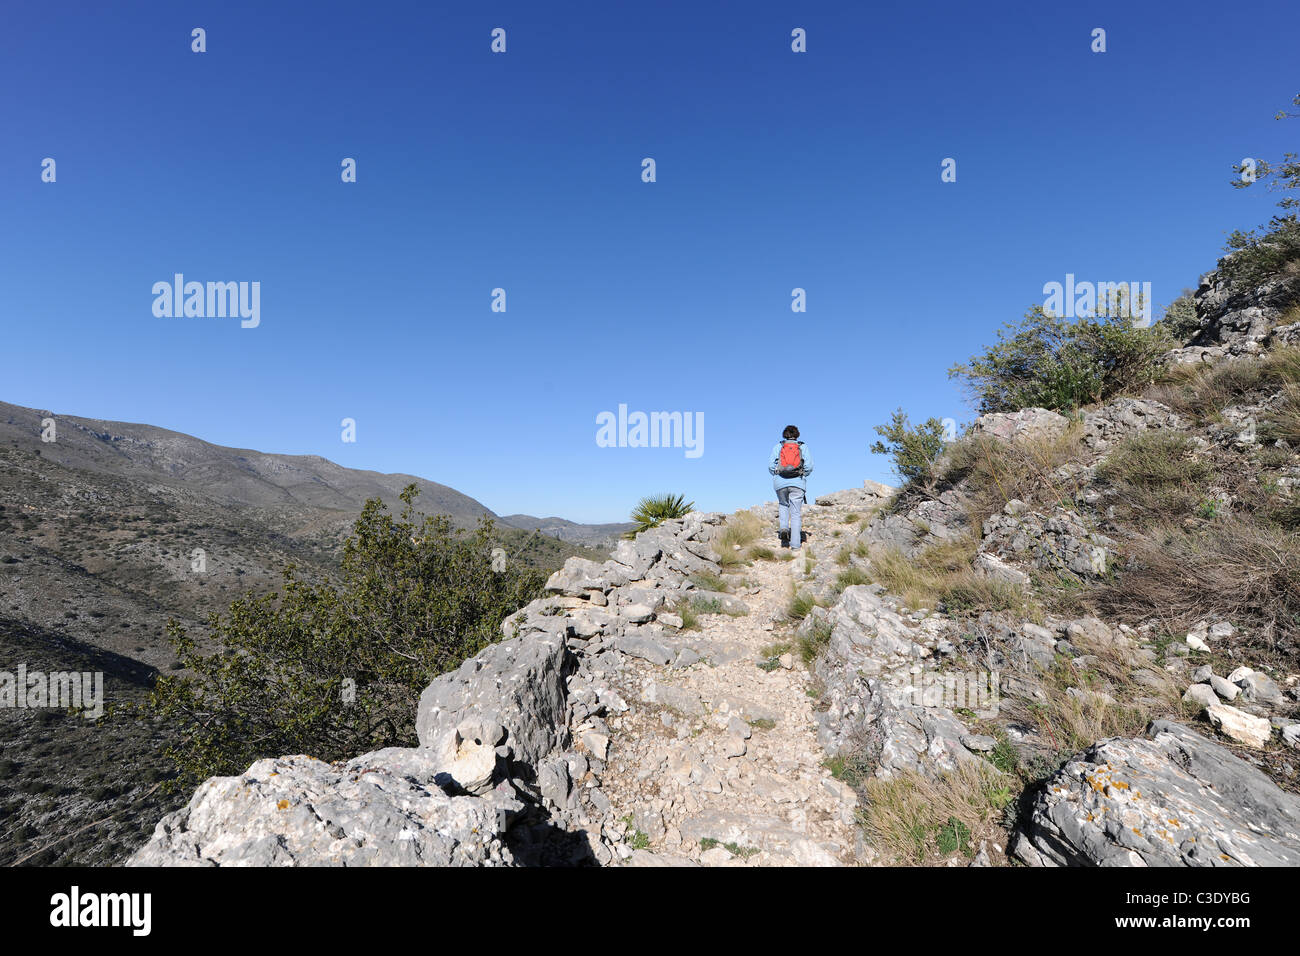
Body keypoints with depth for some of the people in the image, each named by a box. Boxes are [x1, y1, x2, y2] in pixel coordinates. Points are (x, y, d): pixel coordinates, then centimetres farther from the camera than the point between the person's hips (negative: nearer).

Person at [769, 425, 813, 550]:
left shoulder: (777, 447, 8)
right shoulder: (803, 447, 7)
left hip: (780, 482, 1)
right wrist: (803, 476, 14)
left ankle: (784, 527, 3)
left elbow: (770, 465, -1)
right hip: (798, 483, -1)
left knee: (783, 505, 28)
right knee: (796, 513, 4)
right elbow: (809, 466, -3)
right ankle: (795, 544, -1)